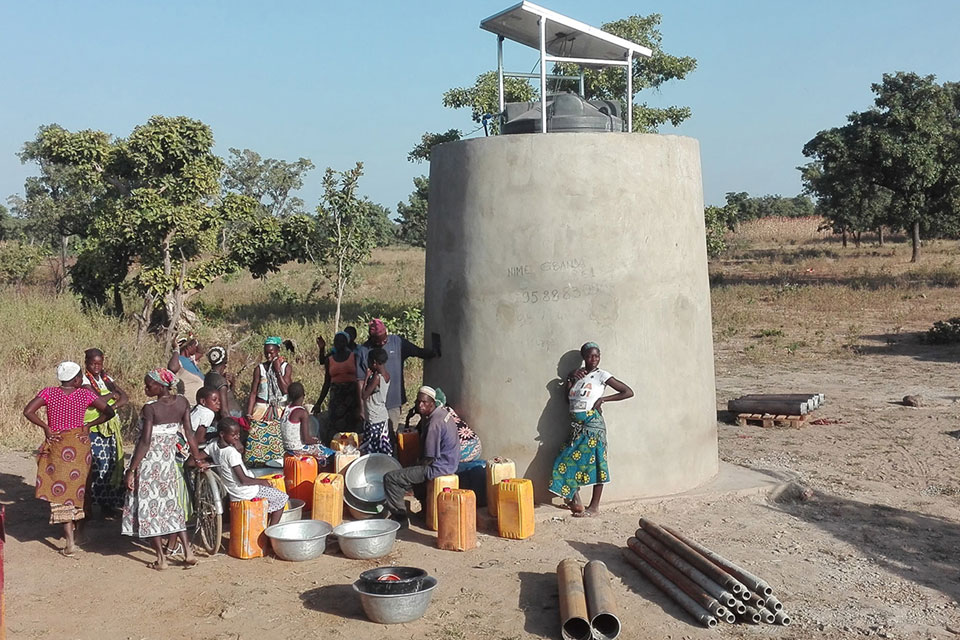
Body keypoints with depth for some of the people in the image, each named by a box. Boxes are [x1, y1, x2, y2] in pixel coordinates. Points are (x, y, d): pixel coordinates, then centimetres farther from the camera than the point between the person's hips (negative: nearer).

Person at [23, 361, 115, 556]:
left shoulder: (49, 393, -5)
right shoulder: (86, 394, -5)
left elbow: (28, 411, -14)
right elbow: (109, 412, -7)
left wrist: (46, 427, -4)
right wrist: (88, 425, 2)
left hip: (57, 445, -1)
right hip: (80, 445, 1)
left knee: (60, 489, -1)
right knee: (76, 486, 19)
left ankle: (70, 542, -9)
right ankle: (71, 527, 34)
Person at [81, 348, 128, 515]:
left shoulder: (107, 379, 13)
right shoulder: (84, 380, -6)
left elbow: (124, 398, 4)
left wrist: (112, 406, -13)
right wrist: (112, 395, -4)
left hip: (111, 429, 6)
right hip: (93, 430, -6)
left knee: (112, 466, 6)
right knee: (93, 468, -8)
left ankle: (108, 505, 15)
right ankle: (88, 505, 0)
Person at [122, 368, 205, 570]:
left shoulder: (150, 409, -18)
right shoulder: (182, 403, -3)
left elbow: (145, 442, -19)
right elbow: (189, 432, 1)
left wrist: (131, 470, -14)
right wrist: (198, 458, 12)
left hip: (149, 460, -6)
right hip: (169, 460, 6)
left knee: (149, 505, 6)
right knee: (171, 504, 17)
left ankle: (161, 559, 10)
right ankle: (188, 552, 11)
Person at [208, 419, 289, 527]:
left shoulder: (213, 446, -5)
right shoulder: (231, 452, -28)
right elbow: (244, 480, -26)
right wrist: (262, 481, -11)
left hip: (233, 492, 9)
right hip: (245, 493, -9)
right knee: (282, 498, 7)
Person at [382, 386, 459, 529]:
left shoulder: (434, 423, -23)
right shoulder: (443, 414, 7)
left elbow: (430, 458, -21)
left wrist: (417, 465, -5)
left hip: (438, 467, -11)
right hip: (450, 464, 11)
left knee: (390, 478, -11)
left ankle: (401, 519, -5)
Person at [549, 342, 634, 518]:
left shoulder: (602, 375, -5)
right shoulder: (578, 373, 13)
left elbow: (628, 392, -6)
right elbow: (568, 395, 17)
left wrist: (603, 399, -9)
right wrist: (571, 378, 4)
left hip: (592, 423, -6)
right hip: (576, 425, 6)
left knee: (594, 463, -1)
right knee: (568, 461, 4)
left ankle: (595, 506, 8)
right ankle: (575, 501, 16)